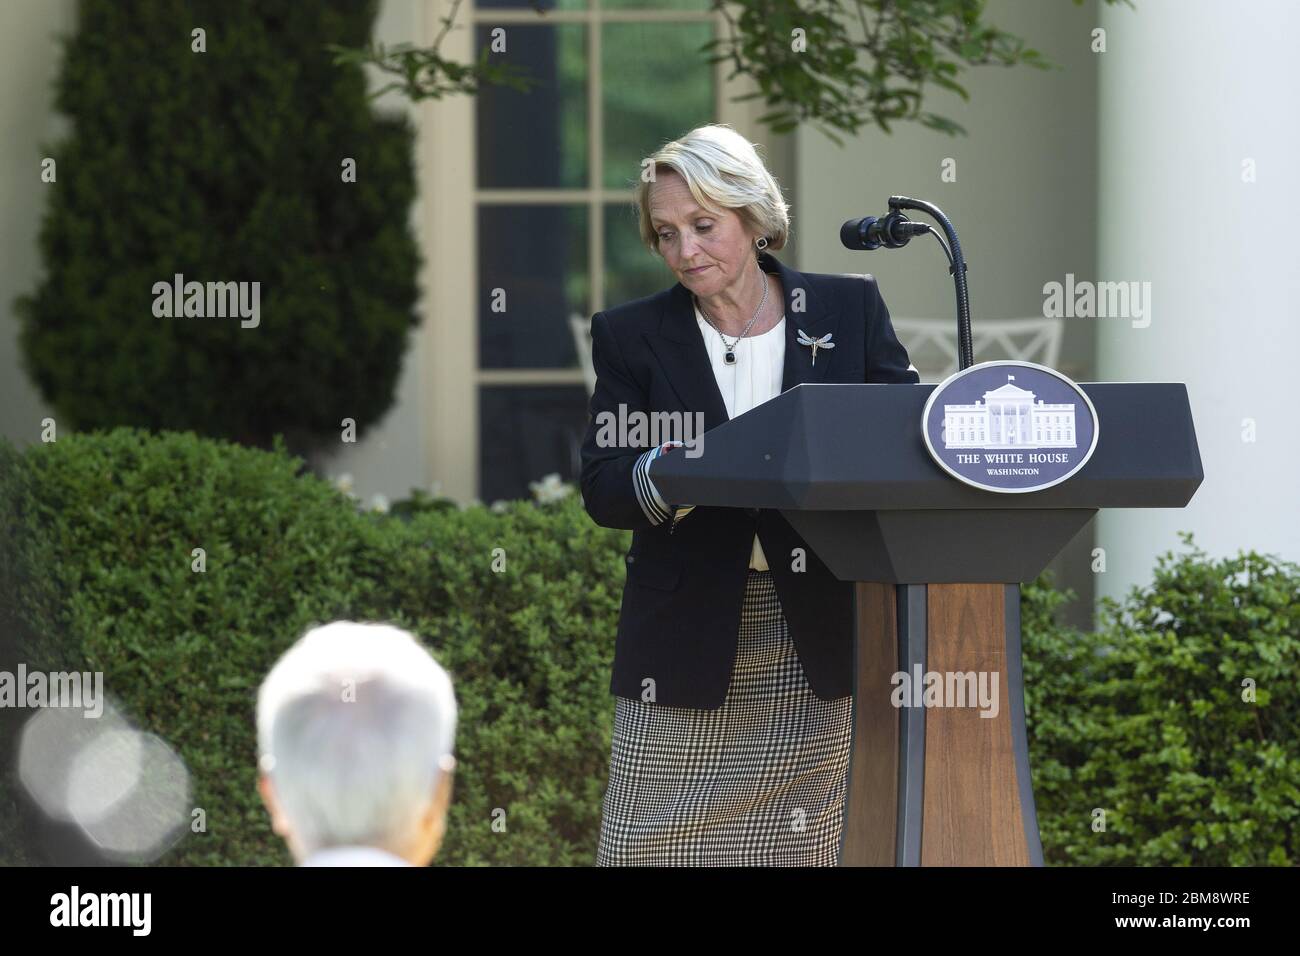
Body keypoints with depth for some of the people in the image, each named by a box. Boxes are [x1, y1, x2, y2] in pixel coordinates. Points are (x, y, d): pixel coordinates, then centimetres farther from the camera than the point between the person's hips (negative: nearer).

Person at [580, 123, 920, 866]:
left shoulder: (849, 310, 5)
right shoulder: (633, 336, 4)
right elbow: (601, 489, -1)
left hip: (818, 645, 0)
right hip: (689, 650, 0)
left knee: (804, 845, 1)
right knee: (659, 845, -5)